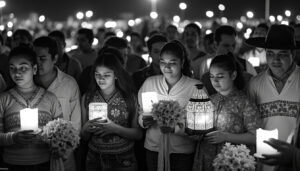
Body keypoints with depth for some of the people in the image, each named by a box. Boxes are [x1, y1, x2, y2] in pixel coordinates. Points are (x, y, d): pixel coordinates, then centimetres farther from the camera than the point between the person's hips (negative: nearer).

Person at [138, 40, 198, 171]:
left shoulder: (196, 87, -9)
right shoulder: (149, 83, 2)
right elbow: (140, 113, 7)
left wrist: (174, 128, -28)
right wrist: (144, 121, -14)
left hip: (182, 152, -2)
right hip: (153, 149, 3)